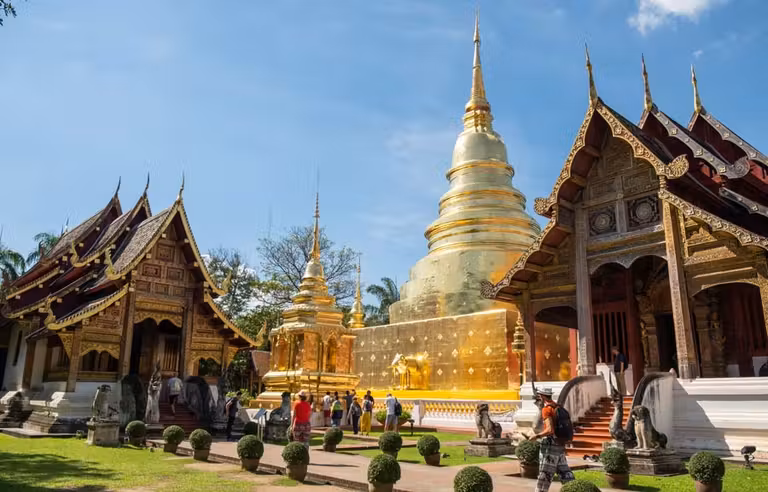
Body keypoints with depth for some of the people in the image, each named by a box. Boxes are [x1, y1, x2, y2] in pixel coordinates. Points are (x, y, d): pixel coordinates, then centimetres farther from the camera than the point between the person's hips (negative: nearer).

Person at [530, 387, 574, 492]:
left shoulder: (546, 409, -14)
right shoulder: (559, 408, 12)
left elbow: (550, 430, -24)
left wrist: (537, 435, -10)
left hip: (550, 446, -8)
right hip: (560, 446, 8)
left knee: (545, 475, 0)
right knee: (564, 473, 10)